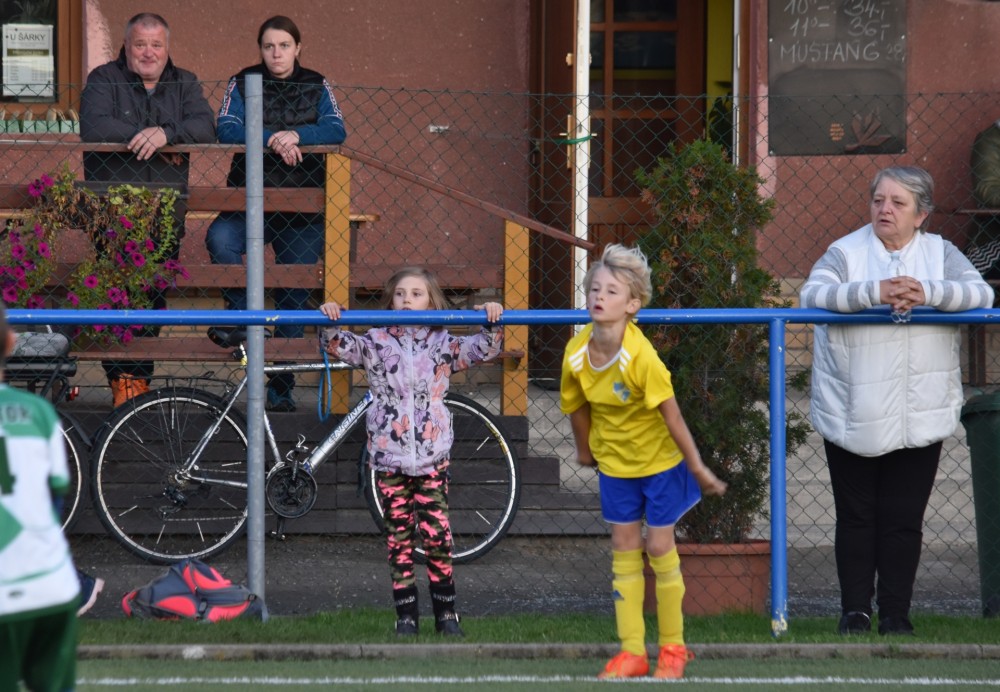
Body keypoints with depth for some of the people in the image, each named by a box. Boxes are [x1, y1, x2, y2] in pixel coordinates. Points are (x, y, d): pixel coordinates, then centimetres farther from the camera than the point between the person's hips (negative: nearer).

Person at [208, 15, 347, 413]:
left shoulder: (317, 88, 9)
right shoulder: (242, 84, 6)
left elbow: (336, 130, -8)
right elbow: (227, 130, -9)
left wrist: (296, 135, -26)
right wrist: (272, 138, -24)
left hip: (303, 206, 1)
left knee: (293, 298, 2)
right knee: (221, 240, -33)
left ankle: (281, 387, 10)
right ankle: (240, 315, -14)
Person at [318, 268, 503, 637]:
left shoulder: (443, 344, 5)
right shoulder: (377, 343, 4)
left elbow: (484, 349, 2)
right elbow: (339, 346, -2)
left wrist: (492, 322, -15)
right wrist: (330, 323, -20)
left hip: (432, 457, 0)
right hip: (389, 457, 0)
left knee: (437, 536, -3)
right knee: (399, 538, 4)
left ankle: (445, 613, 8)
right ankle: (406, 615, 10)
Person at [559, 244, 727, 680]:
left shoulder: (641, 357, -30)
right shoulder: (576, 354, -16)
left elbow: (672, 416, -23)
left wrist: (698, 469, -17)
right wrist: (585, 450, 16)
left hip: (659, 460, -4)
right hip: (614, 462, 4)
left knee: (659, 548, 2)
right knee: (624, 549, 7)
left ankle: (673, 647, 18)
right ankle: (632, 652, 14)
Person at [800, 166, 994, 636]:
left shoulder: (940, 253, 5)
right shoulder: (846, 252, -1)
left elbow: (981, 293, -9)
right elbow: (812, 294, -17)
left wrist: (927, 293, -26)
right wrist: (874, 293, -30)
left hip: (919, 418, 1)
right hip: (852, 416, -1)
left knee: (903, 519, 4)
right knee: (856, 516, 6)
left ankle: (895, 613, 13)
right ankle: (855, 610, 15)